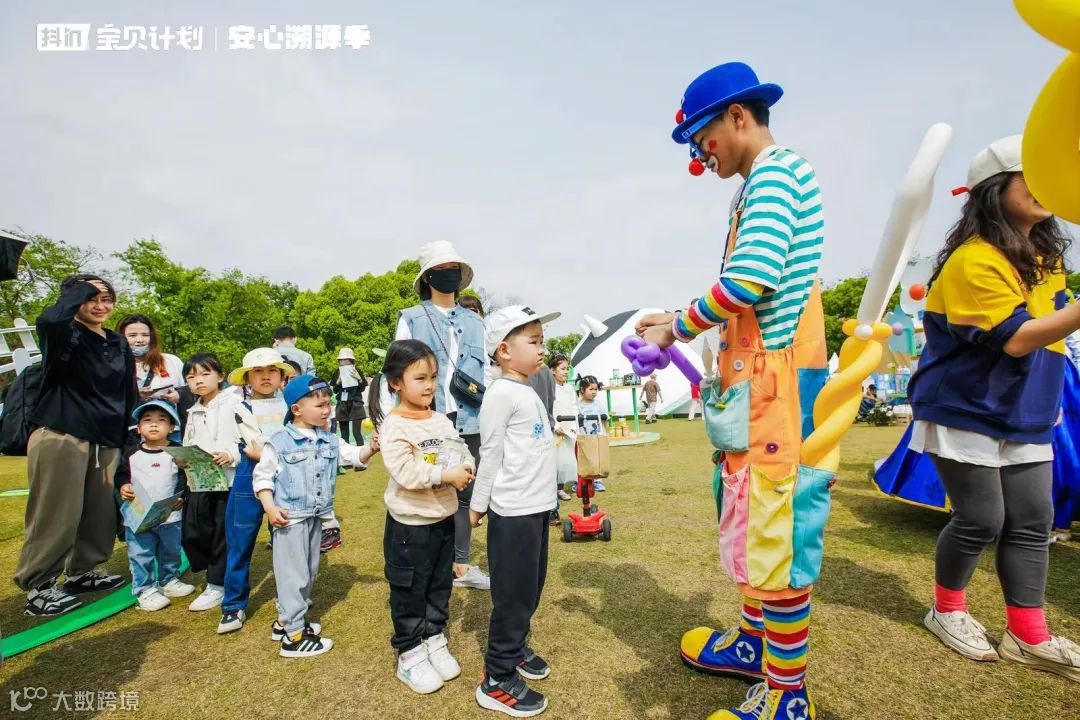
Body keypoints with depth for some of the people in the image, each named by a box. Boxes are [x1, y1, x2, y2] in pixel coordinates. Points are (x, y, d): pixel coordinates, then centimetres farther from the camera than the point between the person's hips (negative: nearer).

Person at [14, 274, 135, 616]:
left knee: (100, 513, 12)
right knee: (57, 515, -1)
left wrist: (126, 441, 13)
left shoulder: (119, 345, 13)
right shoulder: (64, 335, -5)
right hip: (60, 438, -6)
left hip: (105, 443, 6)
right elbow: (49, 320, -32)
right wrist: (81, 289, -16)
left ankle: (81, 572, 29)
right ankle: (37, 587, 13)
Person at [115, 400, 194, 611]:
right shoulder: (131, 453, -1)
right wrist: (123, 486, -12)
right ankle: (144, 589, 17)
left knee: (171, 551, 16)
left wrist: (181, 497, -18)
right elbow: (121, 474, 8)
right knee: (141, 555, 4)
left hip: (170, 516, 1)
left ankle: (169, 580, 34)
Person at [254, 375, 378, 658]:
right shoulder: (279, 443, -11)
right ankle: (294, 636, 12)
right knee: (293, 573, 1)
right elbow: (262, 476, -7)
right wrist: (270, 507, -16)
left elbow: (355, 455, -1)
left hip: (315, 516, 7)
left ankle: (287, 620, 35)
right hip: (290, 517, -6)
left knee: (309, 570, 17)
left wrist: (371, 448, -22)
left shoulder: (330, 440, 3)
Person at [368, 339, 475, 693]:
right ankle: (409, 655, 26)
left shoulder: (442, 421, 4)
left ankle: (434, 642, 36)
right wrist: (446, 474, -25)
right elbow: (405, 472, -26)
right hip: (409, 524, -6)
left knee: (440, 587, 19)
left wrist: (466, 469, -17)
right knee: (409, 592, 9)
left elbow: (463, 452, 5)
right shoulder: (393, 425, -17)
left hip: (443, 518, 6)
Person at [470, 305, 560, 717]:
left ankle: (515, 647, 40)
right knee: (513, 595, 2)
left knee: (530, 588, 21)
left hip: (535, 506, 9)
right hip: (513, 511, -9)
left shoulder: (529, 392, 11)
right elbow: (491, 454, -14)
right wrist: (478, 504, -9)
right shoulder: (502, 393, -17)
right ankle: (497, 681, 17)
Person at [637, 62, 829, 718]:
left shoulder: (775, 172, -10)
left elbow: (750, 279, -24)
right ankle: (757, 643, 37)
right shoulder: (759, 185, 21)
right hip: (755, 379, 10)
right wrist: (683, 325, 14)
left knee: (775, 529, -2)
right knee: (756, 521, 19)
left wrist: (677, 328, -10)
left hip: (776, 380, -10)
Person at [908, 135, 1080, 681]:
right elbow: (1016, 339, -21)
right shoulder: (974, 260, -18)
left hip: (1026, 415, 9)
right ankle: (946, 610, 22)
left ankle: (1028, 636, 20)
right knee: (981, 519, -2)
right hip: (966, 410, -8)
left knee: (1033, 521, 8)